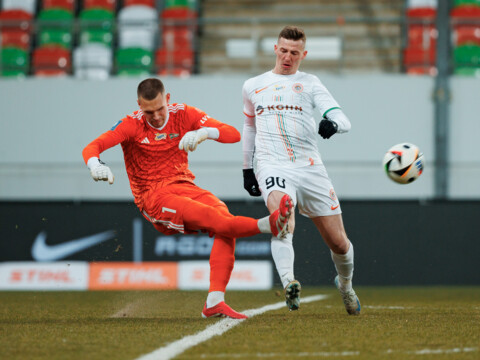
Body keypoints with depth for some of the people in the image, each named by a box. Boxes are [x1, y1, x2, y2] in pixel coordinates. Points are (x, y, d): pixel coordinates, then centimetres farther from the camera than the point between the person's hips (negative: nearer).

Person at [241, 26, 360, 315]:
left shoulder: (309, 83, 12)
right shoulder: (253, 86, 18)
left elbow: (343, 120, -1)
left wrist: (333, 123, -25)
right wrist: (247, 168, 29)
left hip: (310, 168, 1)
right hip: (272, 166, -1)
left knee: (338, 242, 3)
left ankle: (345, 285, 32)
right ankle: (289, 284, -46)